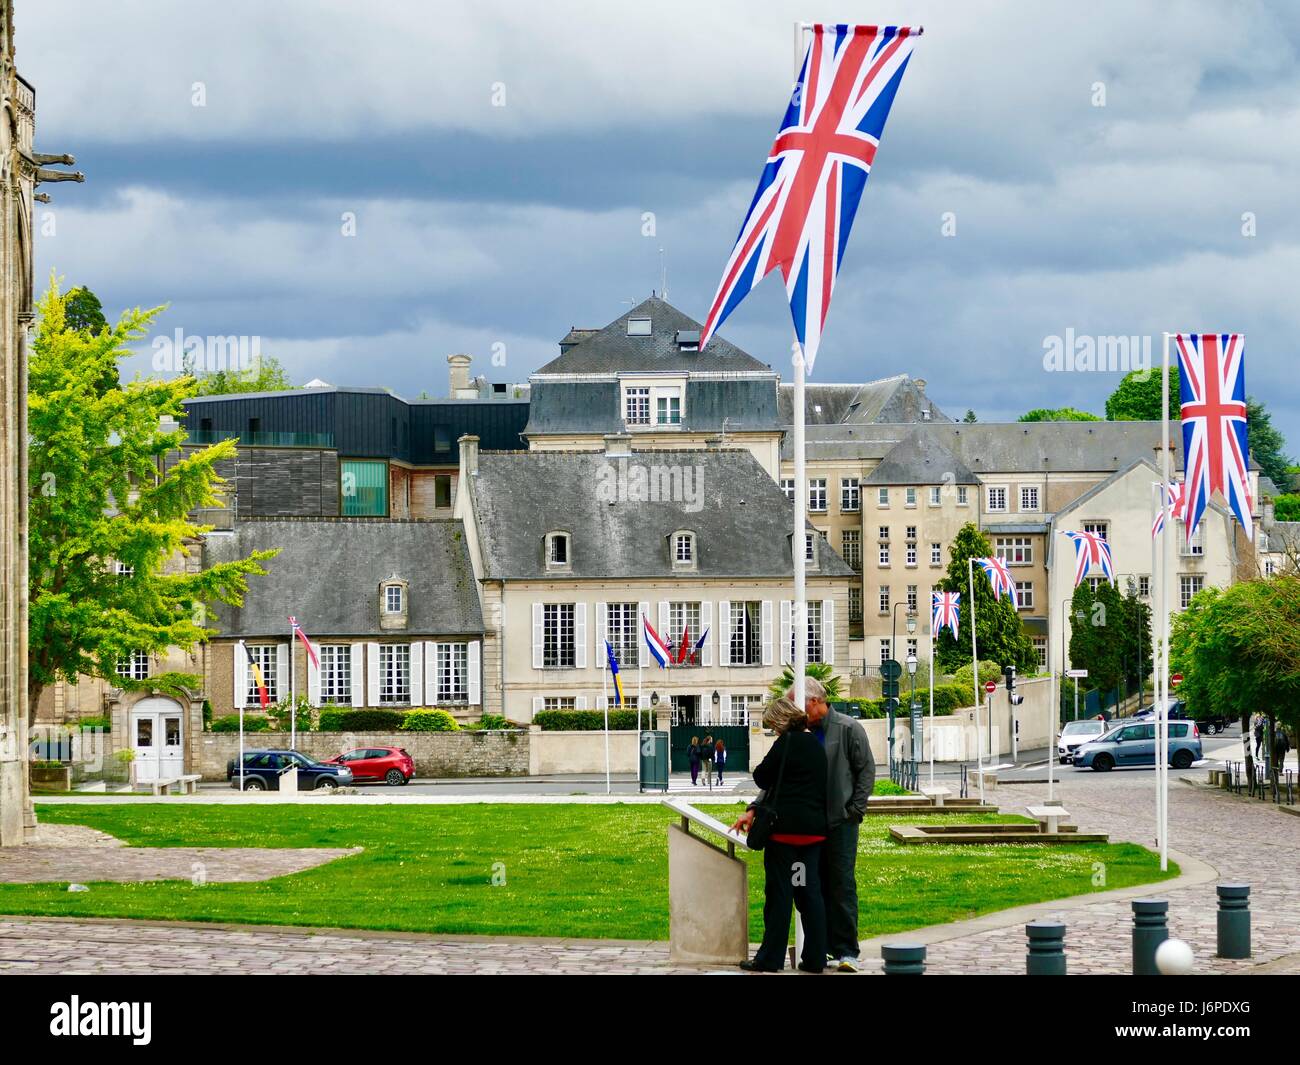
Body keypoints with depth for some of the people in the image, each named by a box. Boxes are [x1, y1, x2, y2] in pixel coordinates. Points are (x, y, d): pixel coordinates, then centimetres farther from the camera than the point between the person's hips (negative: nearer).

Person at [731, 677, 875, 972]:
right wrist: (753, 810, 3)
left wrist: (855, 810, -9)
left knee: (842, 885, -5)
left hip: (840, 822, -5)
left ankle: (846, 951, -3)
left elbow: (866, 770, -3)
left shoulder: (848, 729, -3)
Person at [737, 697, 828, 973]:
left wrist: (758, 770, 18)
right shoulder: (815, 744, 12)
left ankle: (770, 958, 0)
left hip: (786, 826, -7)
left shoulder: (786, 743, -11)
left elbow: (763, 777, -6)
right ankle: (815, 958, 7)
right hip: (814, 826, 7)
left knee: (779, 891, -3)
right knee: (810, 891, 8)